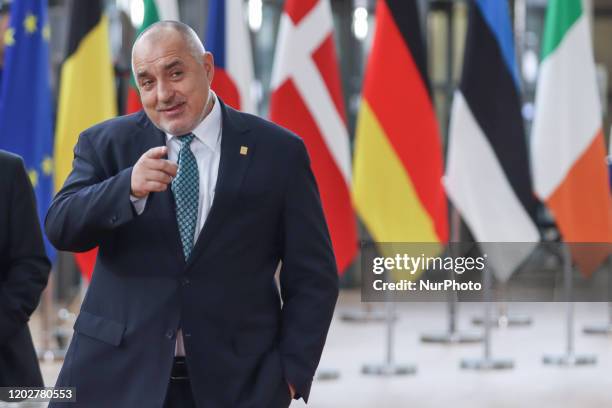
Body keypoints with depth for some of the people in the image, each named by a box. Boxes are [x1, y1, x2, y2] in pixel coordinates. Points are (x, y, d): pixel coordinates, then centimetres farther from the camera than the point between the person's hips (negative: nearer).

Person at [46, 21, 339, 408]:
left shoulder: (278, 152, 0)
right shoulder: (106, 144, 5)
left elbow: (312, 278, 2)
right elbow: (61, 229, -9)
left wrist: (291, 371, -6)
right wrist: (128, 188, -25)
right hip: (118, 376, 1)